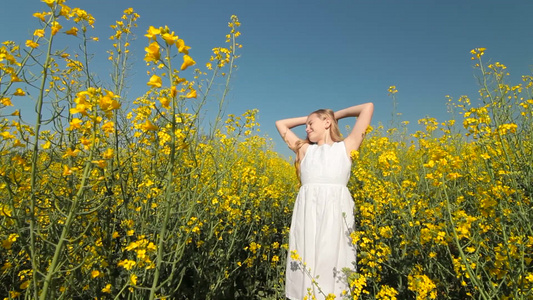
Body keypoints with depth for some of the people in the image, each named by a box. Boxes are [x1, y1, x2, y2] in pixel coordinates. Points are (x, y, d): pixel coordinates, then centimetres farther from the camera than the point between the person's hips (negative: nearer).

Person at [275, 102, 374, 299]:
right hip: (307, 212, 2)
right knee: (306, 266, -1)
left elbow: (368, 107, 13)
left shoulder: (346, 146, 14)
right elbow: (280, 124, 32)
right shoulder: (305, 149, 20)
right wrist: (307, 119, 31)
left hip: (335, 212, -2)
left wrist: (337, 114, 24)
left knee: (333, 263, -5)